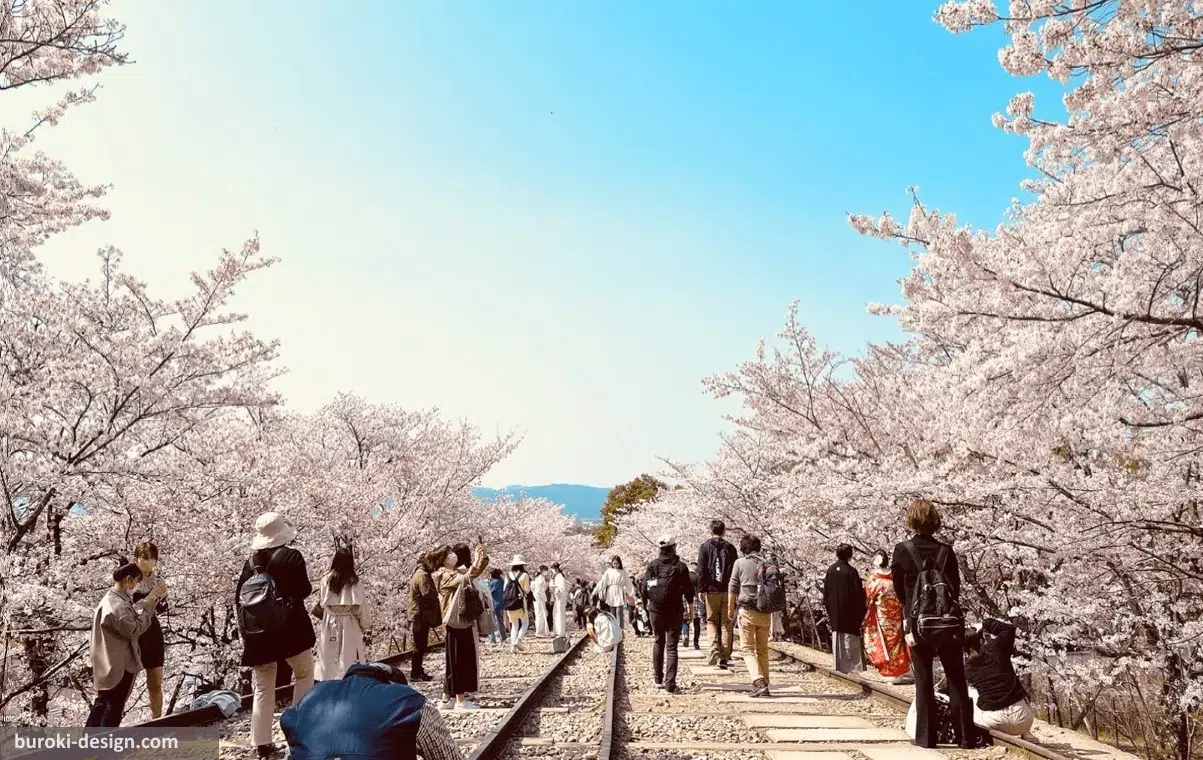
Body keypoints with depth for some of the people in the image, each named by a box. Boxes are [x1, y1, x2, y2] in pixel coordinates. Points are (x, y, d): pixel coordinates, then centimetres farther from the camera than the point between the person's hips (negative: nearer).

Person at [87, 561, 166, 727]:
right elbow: (134, 630, -22)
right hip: (119, 665, -10)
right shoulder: (117, 605, -25)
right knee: (114, 706, 4)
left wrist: (150, 599, 6)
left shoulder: (112, 598, 7)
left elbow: (131, 615, 11)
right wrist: (149, 606, -18)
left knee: (102, 702, 20)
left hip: (107, 664, 10)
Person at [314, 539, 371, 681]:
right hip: (350, 628, -2)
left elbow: (321, 604, 0)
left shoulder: (326, 580, -6)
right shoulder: (354, 582, -11)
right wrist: (363, 625, 10)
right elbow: (362, 609, -6)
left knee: (329, 664, 10)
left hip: (330, 628, 2)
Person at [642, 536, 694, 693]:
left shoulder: (652, 565, -2)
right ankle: (670, 683, -6)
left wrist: (646, 603, 13)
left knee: (658, 643, 17)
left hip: (655, 609, 2)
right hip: (675, 611, -2)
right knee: (671, 647, 1)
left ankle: (658, 680, 20)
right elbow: (688, 589, -4)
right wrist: (691, 606, 9)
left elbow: (644, 587, -2)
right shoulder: (680, 566, -8)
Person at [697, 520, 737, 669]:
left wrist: (701, 589, -3)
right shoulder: (730, 548, 6)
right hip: (728, 591, 2)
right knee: (726, 623, 7)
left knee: (711, 621, 9)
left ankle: (715, 650, -13)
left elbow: (701, 570, -4)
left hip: (711, 590, -1)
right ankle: (724, 656, 5)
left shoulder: (705, 547, 1)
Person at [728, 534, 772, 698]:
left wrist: (731, 608, 12)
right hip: (765, 611, 4)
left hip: (747, 610, -3)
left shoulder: (740, 563, -1)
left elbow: (733, 588, 0)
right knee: (763, 650, 15)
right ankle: (764, 686, 17)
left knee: (748, 649, 0)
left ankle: (758, 681, -19)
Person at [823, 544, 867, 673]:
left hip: (835, 612, 4)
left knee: (837, 639, 11)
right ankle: (853, 666, 3)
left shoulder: (830, 571, -1)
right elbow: (858, 593, -12)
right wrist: (861, 613, -1)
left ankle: (839, 666, 14)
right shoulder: (851, 571, -14)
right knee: (850, 639, 2)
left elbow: (826, 592, 5)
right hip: (849, 612, -4)